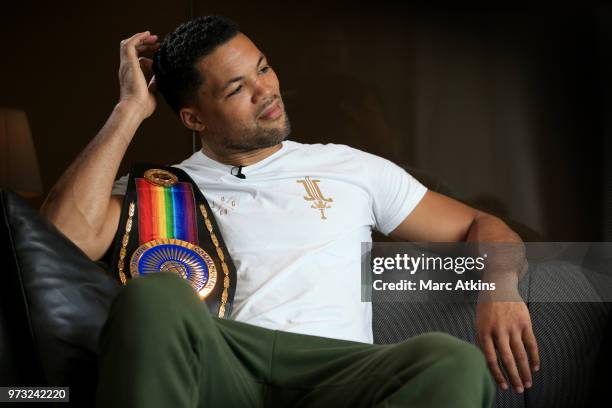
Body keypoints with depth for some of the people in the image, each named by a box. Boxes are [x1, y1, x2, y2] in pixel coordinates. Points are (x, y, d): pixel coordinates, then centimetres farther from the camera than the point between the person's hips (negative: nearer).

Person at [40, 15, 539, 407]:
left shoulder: (349, 167, 23)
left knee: (458, 363, -32)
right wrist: (132, 109, 6)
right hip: (222, 368, -1)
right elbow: (67, 236, -1)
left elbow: (479, 227, 23)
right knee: (155, 295, -35)